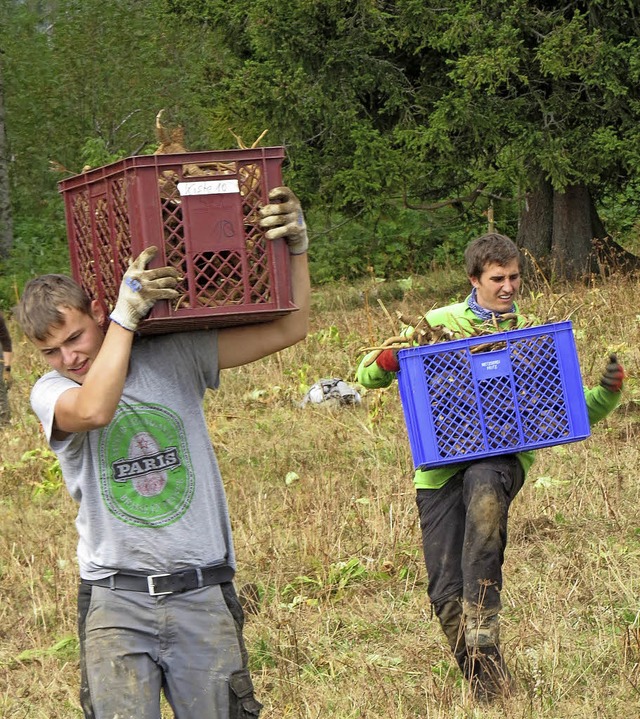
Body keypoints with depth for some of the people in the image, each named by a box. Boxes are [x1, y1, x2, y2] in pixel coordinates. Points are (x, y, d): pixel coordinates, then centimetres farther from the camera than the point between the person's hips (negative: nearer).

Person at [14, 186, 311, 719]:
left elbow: (287, 330, 5)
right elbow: (94, 409, -24)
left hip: (203, 596, 1)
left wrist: (296, 248, -7)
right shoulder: (51, 393, 1)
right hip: (117, 602, -1)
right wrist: (127, 314, -19)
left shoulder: (175, 359, 5)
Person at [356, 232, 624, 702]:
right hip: (441, 464, 1)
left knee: (485, 487, -38)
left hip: (502, 456, -1)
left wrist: (609, 391, -4)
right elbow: (368, 376, 11)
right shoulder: (440, 324, 10)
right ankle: (486, 686, 16)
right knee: (447, 593, -5)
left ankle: (484, 641, -36)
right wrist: (387, 360, -12)